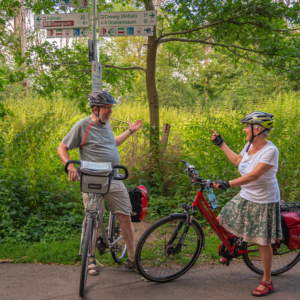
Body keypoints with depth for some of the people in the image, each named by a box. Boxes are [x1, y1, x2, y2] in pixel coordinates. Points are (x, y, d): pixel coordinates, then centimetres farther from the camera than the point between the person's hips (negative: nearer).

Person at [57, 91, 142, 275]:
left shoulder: (107, 124, 13)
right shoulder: (82, 126, -7)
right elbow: (62, 148, -3)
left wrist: (130, 131, 31)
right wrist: (70, 166, -20)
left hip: (114, 180, 5)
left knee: (125, 217, 3)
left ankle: (132, 259, 14)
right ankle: (91, 259, 24)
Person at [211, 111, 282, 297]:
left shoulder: (270, 151, -25)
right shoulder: (250, 145, -1)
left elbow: (254, 175, -32)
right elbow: (238, 161, 17)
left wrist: (228, 184, -39)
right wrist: (221, 144, 19)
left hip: (264, 202, -7)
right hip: (245, 197, 8)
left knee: (263, 242, 3)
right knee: (221, 221, 10)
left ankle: (267, 282, 21)